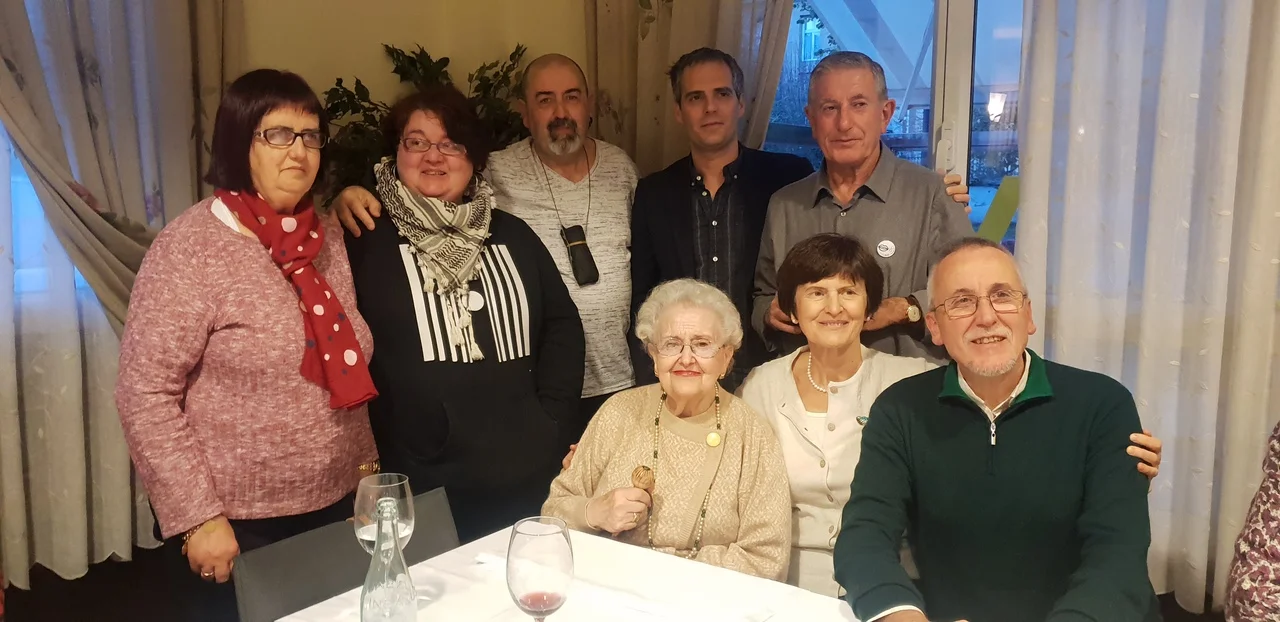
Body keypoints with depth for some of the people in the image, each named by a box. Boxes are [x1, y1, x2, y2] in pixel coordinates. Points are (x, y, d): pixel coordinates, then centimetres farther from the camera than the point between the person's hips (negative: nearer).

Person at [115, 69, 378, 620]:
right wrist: (197, 515, -16)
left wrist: (366, 461, 9)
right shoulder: (190, 248, -14)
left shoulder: (325, 237, 4)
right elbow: (144, 394, -15)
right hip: (239, 524, -6)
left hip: (335, 506, 6)